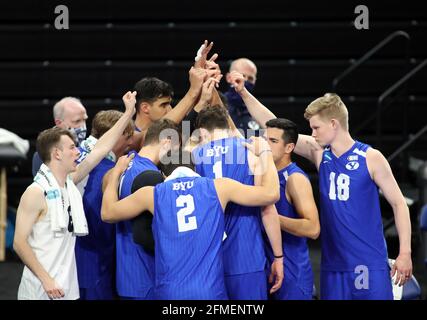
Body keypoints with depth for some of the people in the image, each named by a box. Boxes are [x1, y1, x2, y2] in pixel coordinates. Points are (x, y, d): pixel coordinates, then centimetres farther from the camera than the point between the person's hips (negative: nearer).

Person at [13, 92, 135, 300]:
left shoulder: (70, 183, 9)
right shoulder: (36, 193, -12)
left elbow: (102, 148, 13)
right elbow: (19, 243, -14)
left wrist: (129, 113, 14)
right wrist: (46, 280, -18)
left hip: (68, 288, 7)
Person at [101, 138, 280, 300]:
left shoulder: (153, 194, 7)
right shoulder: (218, 187, 5)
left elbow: (108, 213, 20)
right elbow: (270, 193, 2)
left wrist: (116, 171, 35)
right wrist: (264, 152, 18)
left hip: (168, 293, 1)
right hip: (211, 292, -1)